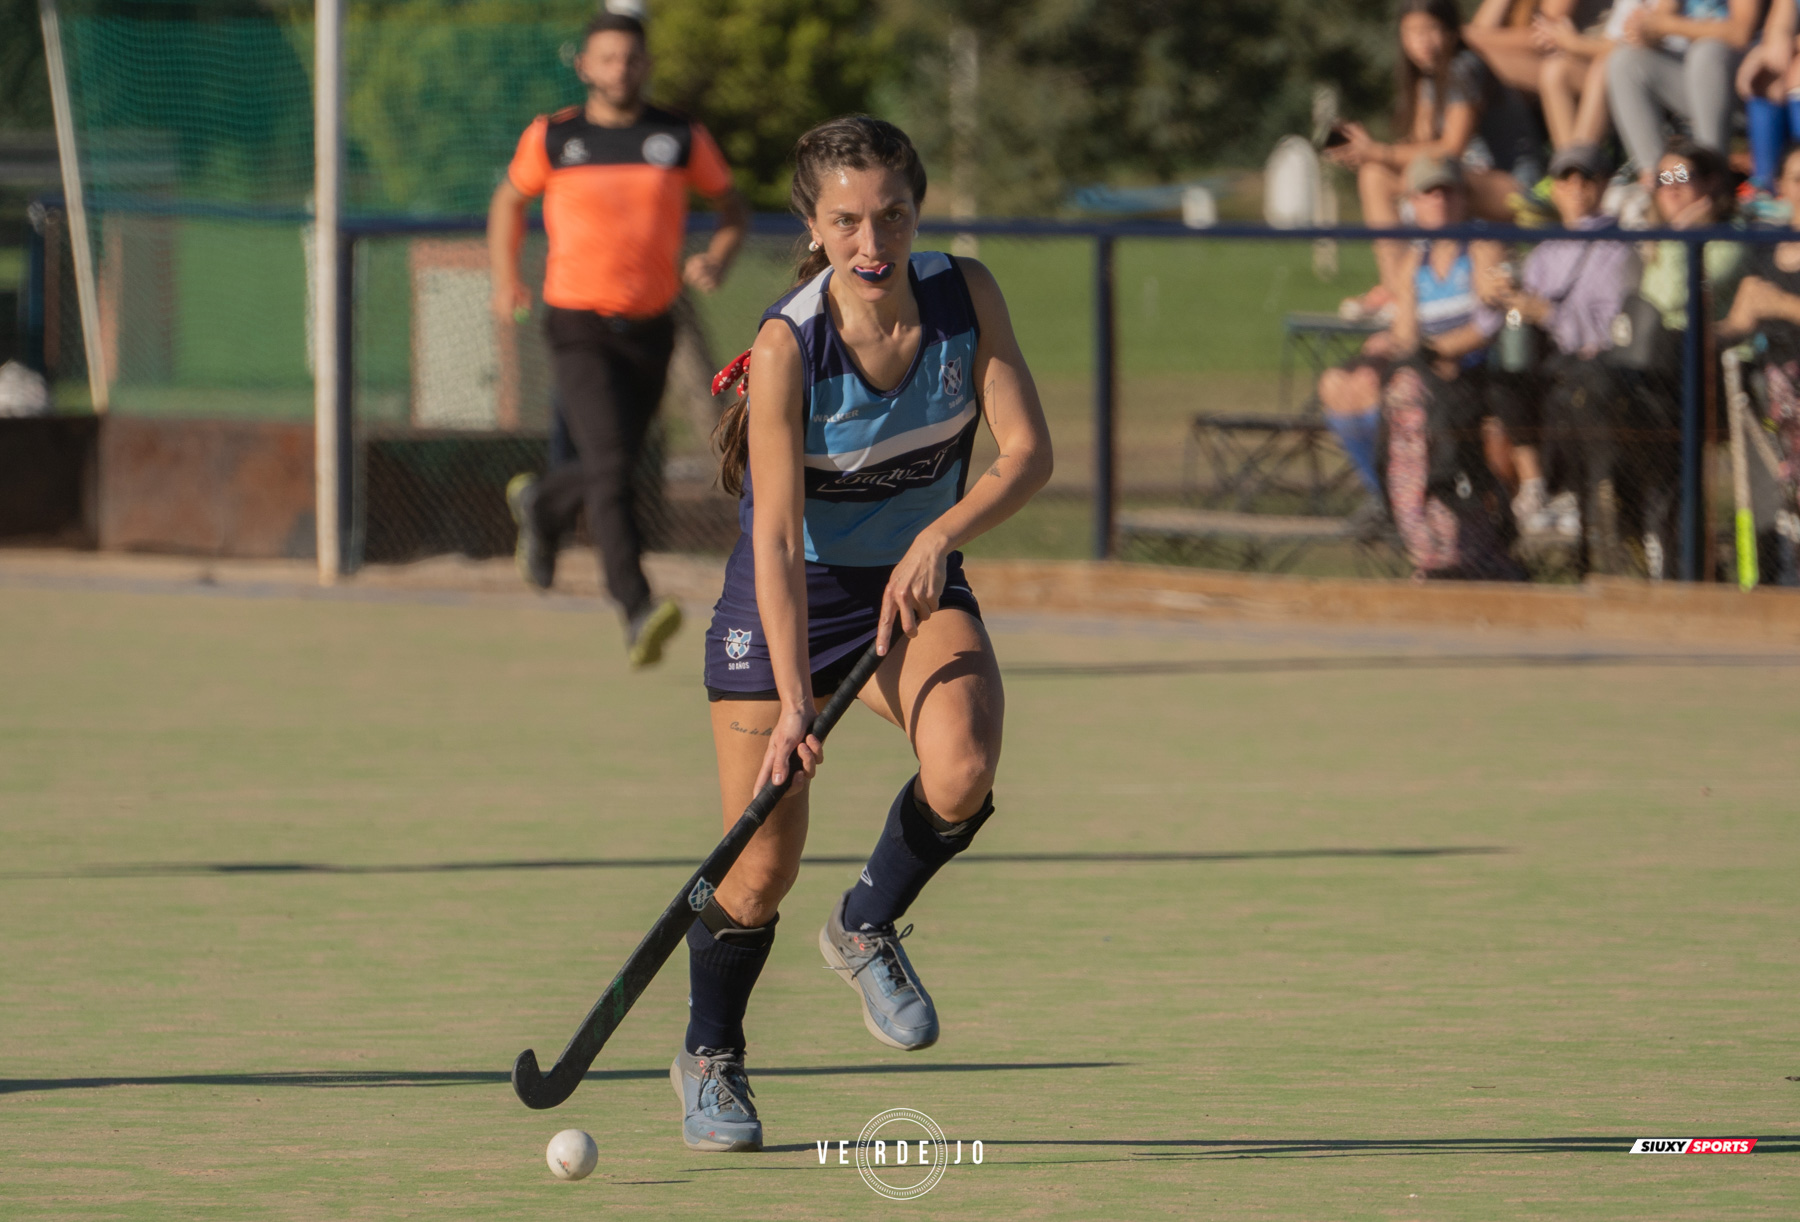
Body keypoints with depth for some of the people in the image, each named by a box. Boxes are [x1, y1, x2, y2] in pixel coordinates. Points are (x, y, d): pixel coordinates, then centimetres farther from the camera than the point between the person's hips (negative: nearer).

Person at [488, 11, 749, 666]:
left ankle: (541, 502, 50)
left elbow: (733, 207, 13)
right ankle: (637, 611, -28)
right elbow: (509, 200, 18)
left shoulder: (682, 139, 2)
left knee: (611, 471, 16)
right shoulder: (551, 138, 0)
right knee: (610, 468, -19)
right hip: (579, 326, -3)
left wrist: (716, 260, -8)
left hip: (649, 331, 3)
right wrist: (505, 280, 6)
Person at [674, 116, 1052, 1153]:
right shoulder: (788, 347, -24)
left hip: (918, 585, 3)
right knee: (763, 868, -2)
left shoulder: (966, 297, -14)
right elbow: (778, 537, -27)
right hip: (791, 602, -3)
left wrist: (941, 535, -31)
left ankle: (869, 929, 3)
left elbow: (1029, 452, -13)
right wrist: (792, 701, -34)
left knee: (964, 770, -28)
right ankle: (710, 1058, 27)